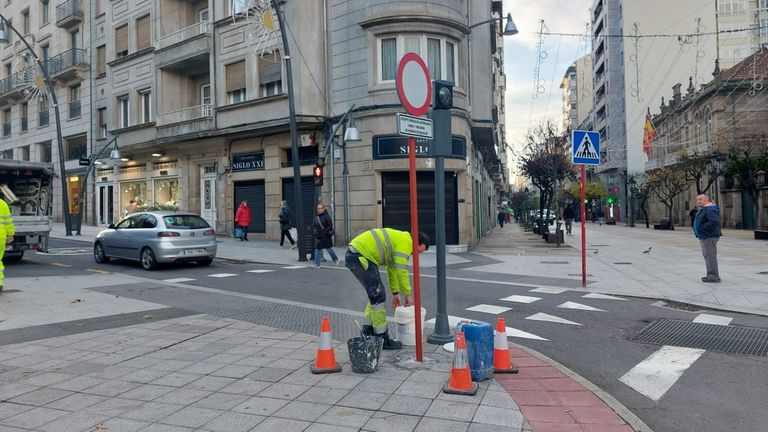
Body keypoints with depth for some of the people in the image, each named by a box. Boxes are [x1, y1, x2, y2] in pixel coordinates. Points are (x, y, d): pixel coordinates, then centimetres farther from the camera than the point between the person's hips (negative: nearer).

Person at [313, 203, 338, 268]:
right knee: (317, 249, 0)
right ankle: (317, 264, 4)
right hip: (318, 237, 5)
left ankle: (336, 259, 31)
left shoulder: (327, 216, -9)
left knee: (329, 248, 7)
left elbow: (330, 226, -12)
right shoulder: (316, 217, 8)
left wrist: (324, 232, -17)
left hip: (326, 236, -5)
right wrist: (316, 232, 2)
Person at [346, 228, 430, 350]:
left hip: (354, 255, 11)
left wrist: (395, 293, 31)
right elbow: (401, 271, -13)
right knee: (378, 297, -4)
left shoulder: (399, 240, 22)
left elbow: (392, 268, 29)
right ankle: (382, 339, 4)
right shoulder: (405, 242, -10)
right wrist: (408, 295, -1)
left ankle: (368, 333, 25)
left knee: (375, 295, 18)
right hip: (360, 256, -11)